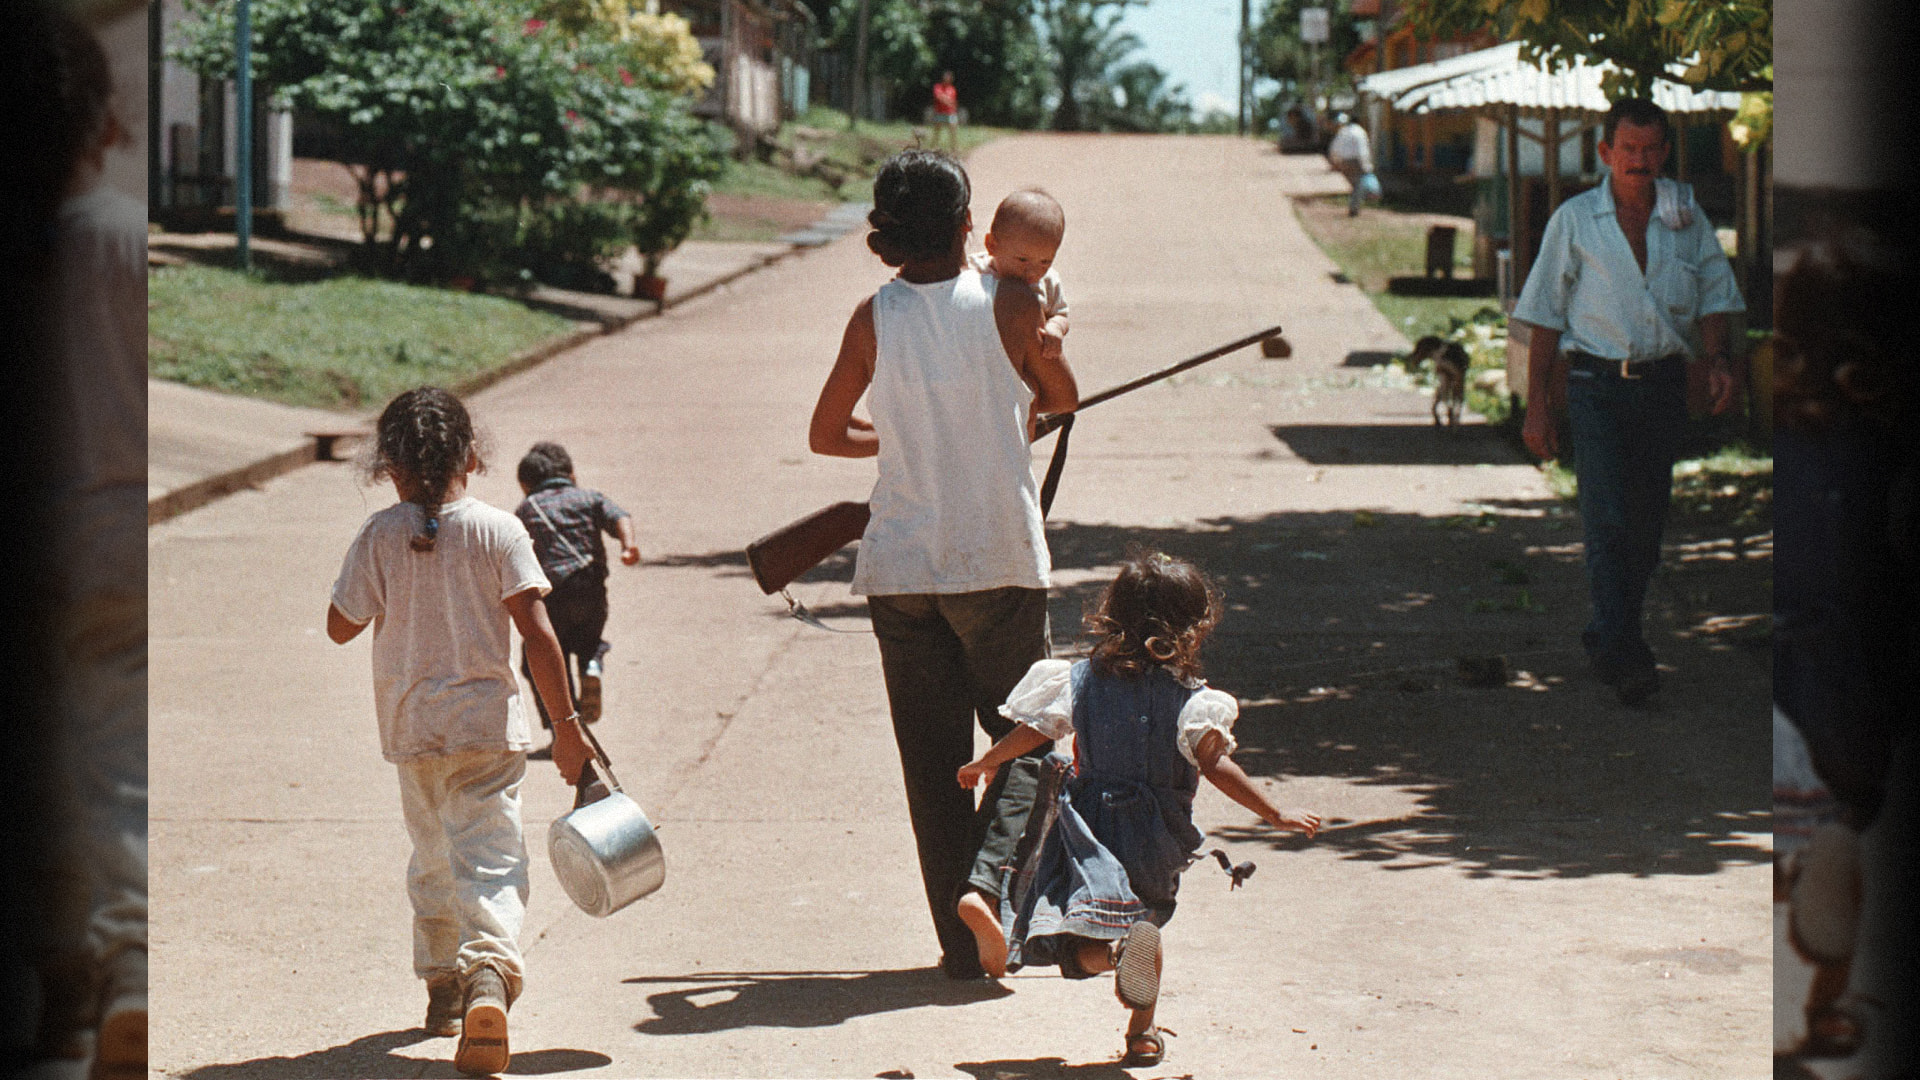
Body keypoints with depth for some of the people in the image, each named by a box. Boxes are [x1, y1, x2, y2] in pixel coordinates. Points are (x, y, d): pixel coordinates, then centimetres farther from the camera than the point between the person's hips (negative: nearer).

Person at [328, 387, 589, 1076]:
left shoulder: (380, 536, -3)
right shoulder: (498, 530, -6)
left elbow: (341, 626, 2)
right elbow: (536, 632, -9)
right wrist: (565, 724, -5)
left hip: (411, 728, 2)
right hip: (487, 722, -2)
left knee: (432, 857, 20)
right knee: (490, 857, -6)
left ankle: (443, 987, 33)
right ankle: (489, 972, -31)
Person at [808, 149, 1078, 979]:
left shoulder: (873, 318, -2)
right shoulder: (1008, 306, -7)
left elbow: (825, 435, 7)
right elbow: (1062, 398, 10)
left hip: (900, 564, 2)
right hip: (1000, 560, -2)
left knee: (932, 757, 9)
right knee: (1026, 739, 10)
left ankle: (964, 941, 9)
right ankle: (993, 876, -13)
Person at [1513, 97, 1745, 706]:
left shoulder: (1688, 220, 10)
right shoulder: (1574, 221, 3)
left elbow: (1714, 297, 12)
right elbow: (1545, 315, 3)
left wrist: (1717, 359, -8)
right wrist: (1537, 406, -2)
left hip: (1664, 383, 3)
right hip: (1596, 383, -3)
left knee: (1646, 520, 7)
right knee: (1608, 518, -15)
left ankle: (1605, 637, 24)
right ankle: (1622, 655, -18)